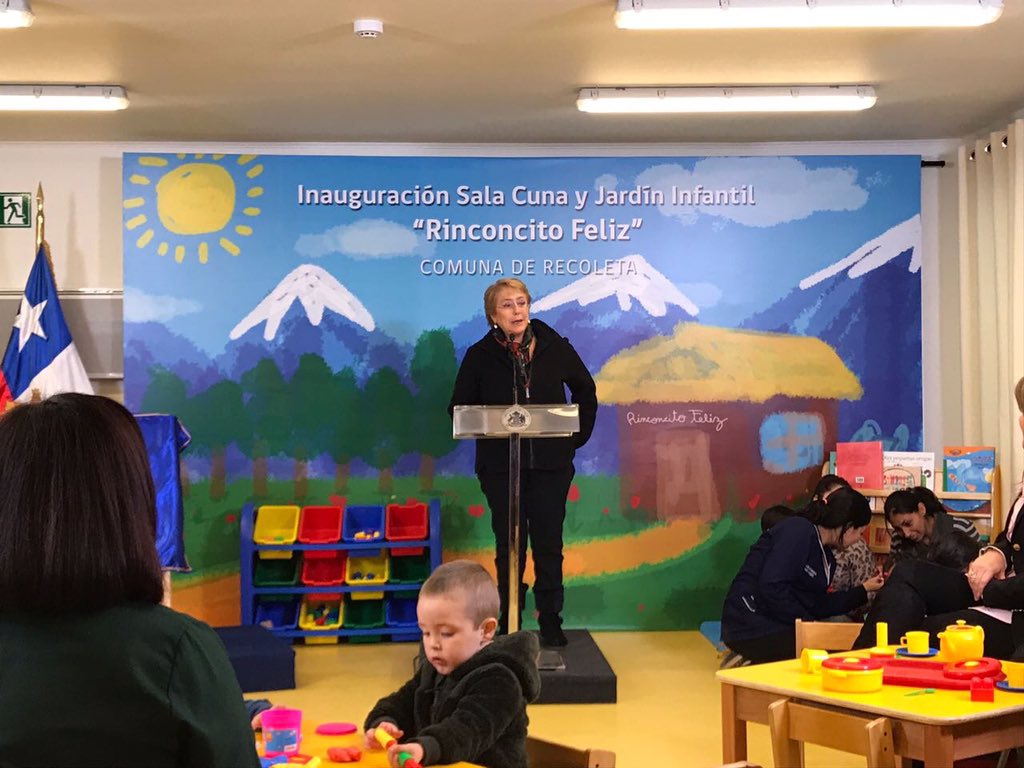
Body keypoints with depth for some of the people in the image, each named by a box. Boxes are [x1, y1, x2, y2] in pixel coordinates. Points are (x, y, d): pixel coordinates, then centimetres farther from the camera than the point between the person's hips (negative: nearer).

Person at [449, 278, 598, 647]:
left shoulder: (555, 347, 2)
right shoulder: (480, 356, -1)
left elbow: (585, 390, 16)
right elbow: (459, 408, 6)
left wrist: (578, 434, 7)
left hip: (551, 464, 1)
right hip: (500, 466, -1)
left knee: (549, 544, 6)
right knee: (509, 547, 5)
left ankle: (550, 621, 17)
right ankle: (509, 624, 15)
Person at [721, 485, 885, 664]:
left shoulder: (827, 558, 16)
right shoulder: (799, 531, -14)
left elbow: (817, 605, 16)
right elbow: (771, 588, -23)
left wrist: (864, 589, 23)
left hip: (780, 627, 11)